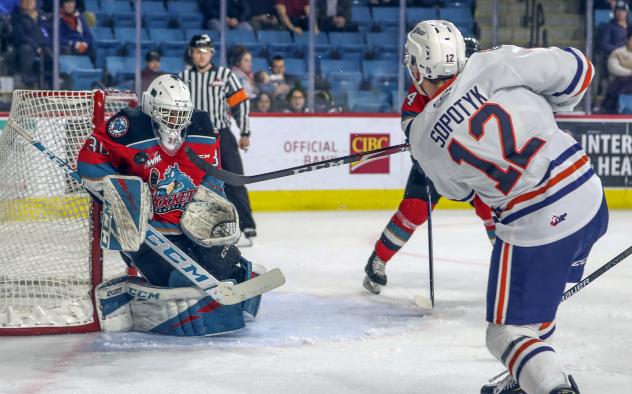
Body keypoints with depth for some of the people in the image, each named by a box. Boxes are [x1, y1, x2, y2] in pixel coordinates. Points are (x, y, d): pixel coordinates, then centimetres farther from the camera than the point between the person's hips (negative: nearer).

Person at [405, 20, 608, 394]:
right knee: (540, 290, 29)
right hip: (590, 198, 5)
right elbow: (576, 69, -3)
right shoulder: (491, 65, -5)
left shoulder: (422, 137, -2)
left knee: (509, 332, 5)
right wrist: (545, 109, 15)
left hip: (536, 229, -4)